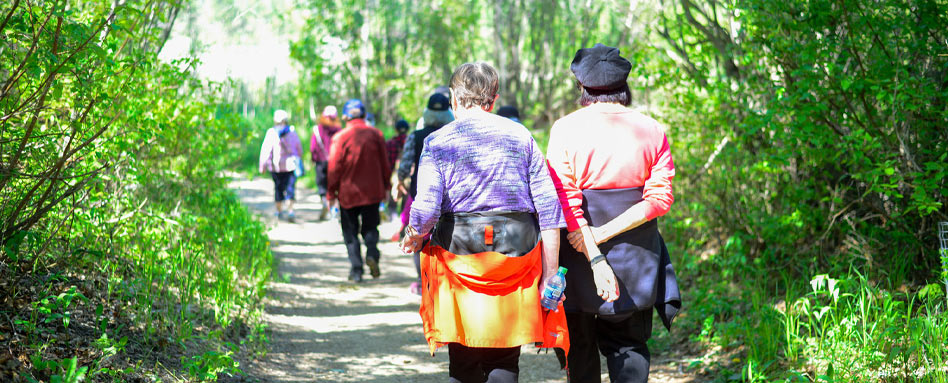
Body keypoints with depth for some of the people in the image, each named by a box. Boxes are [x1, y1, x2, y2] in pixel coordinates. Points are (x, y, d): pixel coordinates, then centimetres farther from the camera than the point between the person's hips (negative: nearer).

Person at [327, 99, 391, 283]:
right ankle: (372, 254, -13)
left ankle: (356, 270, 1)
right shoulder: (375, 134, 1)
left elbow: (334, 167, -7)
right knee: (370, 226, 15)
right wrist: (386, 187, 16)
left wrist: (331, 192, 1)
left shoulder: (340, 137, -9)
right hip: (372, 191, 2)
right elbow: (384, 163, 5)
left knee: (350, 232, 7)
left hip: (348, 193, -2)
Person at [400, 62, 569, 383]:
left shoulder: (438, 142, -1)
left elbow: (426, 209, -11)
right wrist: (550, 270, 5)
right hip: (518, 248, 1)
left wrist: (414, 237, 11)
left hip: (460, 250, -1)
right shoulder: (520, 136, 6)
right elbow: (548, 205, 2)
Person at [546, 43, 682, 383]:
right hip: (637, 261, 2)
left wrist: (595, 259, -19)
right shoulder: (652, 131, -2)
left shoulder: (565, 129, -9)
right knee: (630, 344, 11)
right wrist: (603, 233, -13)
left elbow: (566, 202, -17)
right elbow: (659, 198, -9)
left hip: (579, 257, -2)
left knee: (579, 348, 14)